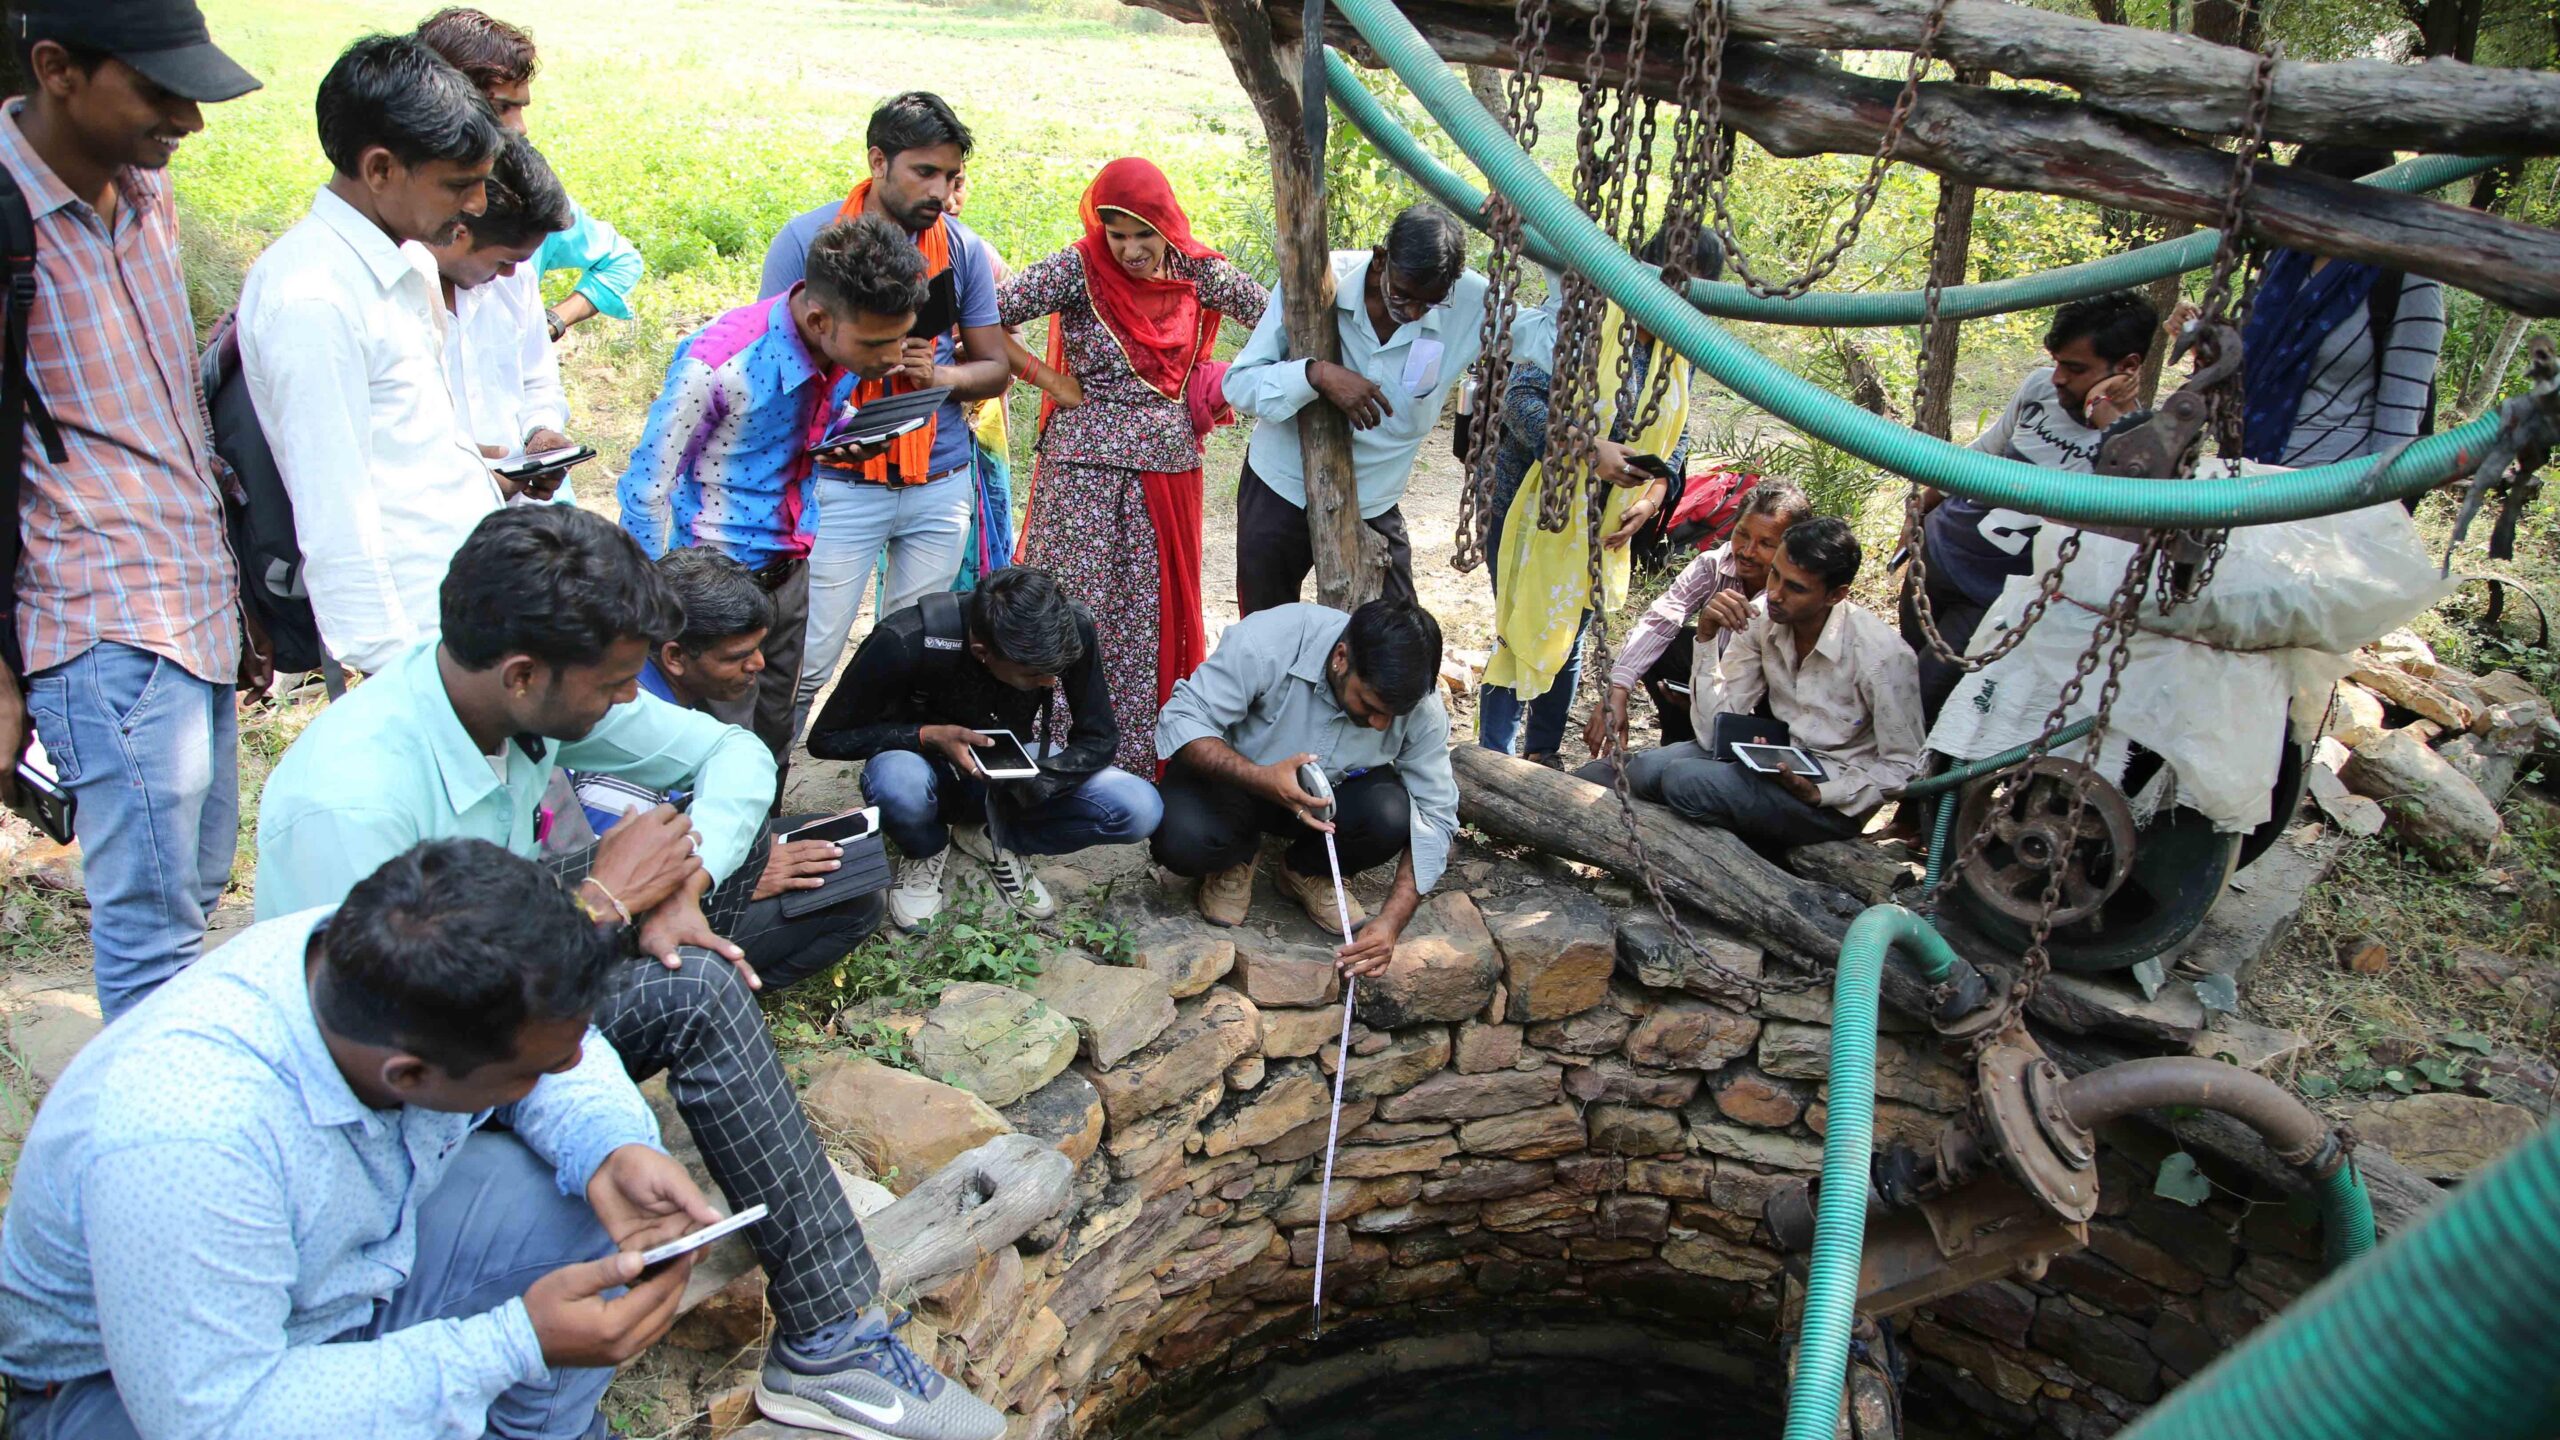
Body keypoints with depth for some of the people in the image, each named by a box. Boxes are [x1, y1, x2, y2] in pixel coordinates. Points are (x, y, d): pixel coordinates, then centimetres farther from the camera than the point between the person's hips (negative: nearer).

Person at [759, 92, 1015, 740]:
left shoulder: (963, 248, 7)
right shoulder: (809, 239, -3)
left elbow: (996, 366, 9)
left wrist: (938, 374, -12)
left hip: (942, 485, 4)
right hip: (840, 485, -3)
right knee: (804, 661, -4)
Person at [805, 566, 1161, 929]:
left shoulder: (1073, 627, -25)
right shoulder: (906, 642, -31)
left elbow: (1098, 739, -14)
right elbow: (826, 738, -19)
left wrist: (1029, 783, -34)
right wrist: (929, 736, -34)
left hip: (1010, 768, 3)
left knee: (1139, 809, -22)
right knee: (898, 782, -39)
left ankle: (993, 837, 2)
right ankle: (926, 852, -2)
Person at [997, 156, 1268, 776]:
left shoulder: (1197, 272, 1)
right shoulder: (1079, 271, -8)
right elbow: (990, 310, -16)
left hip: (1168, 472, 3)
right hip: (1084, 472, -3)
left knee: (1153, 619, 8)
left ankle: (1140, 765, 19)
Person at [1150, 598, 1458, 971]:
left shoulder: (1421, 705, -22)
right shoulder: (1265, 642, -33)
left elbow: (1435, 815, -17)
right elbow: (1181, 721, -27)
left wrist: (1391, 921, -30)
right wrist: (1261, 779, -45)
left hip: (1334, 790, 2)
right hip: (1233, 773, -2)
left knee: (1392, 816, -30)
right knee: (1183, 842, -34)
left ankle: (1308, 871, 4)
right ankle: (1236, 859, 5)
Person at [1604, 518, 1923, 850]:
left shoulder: (1881, 654, -21)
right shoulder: (1760, 619, -7)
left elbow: (1903, 767, -11)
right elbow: (1714, 730, -8)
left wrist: (1817, 793, -25)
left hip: (1835, 797, -5)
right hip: (1775, 757, 6)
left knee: (1685, 780, -26)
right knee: (1645, 769, -19)